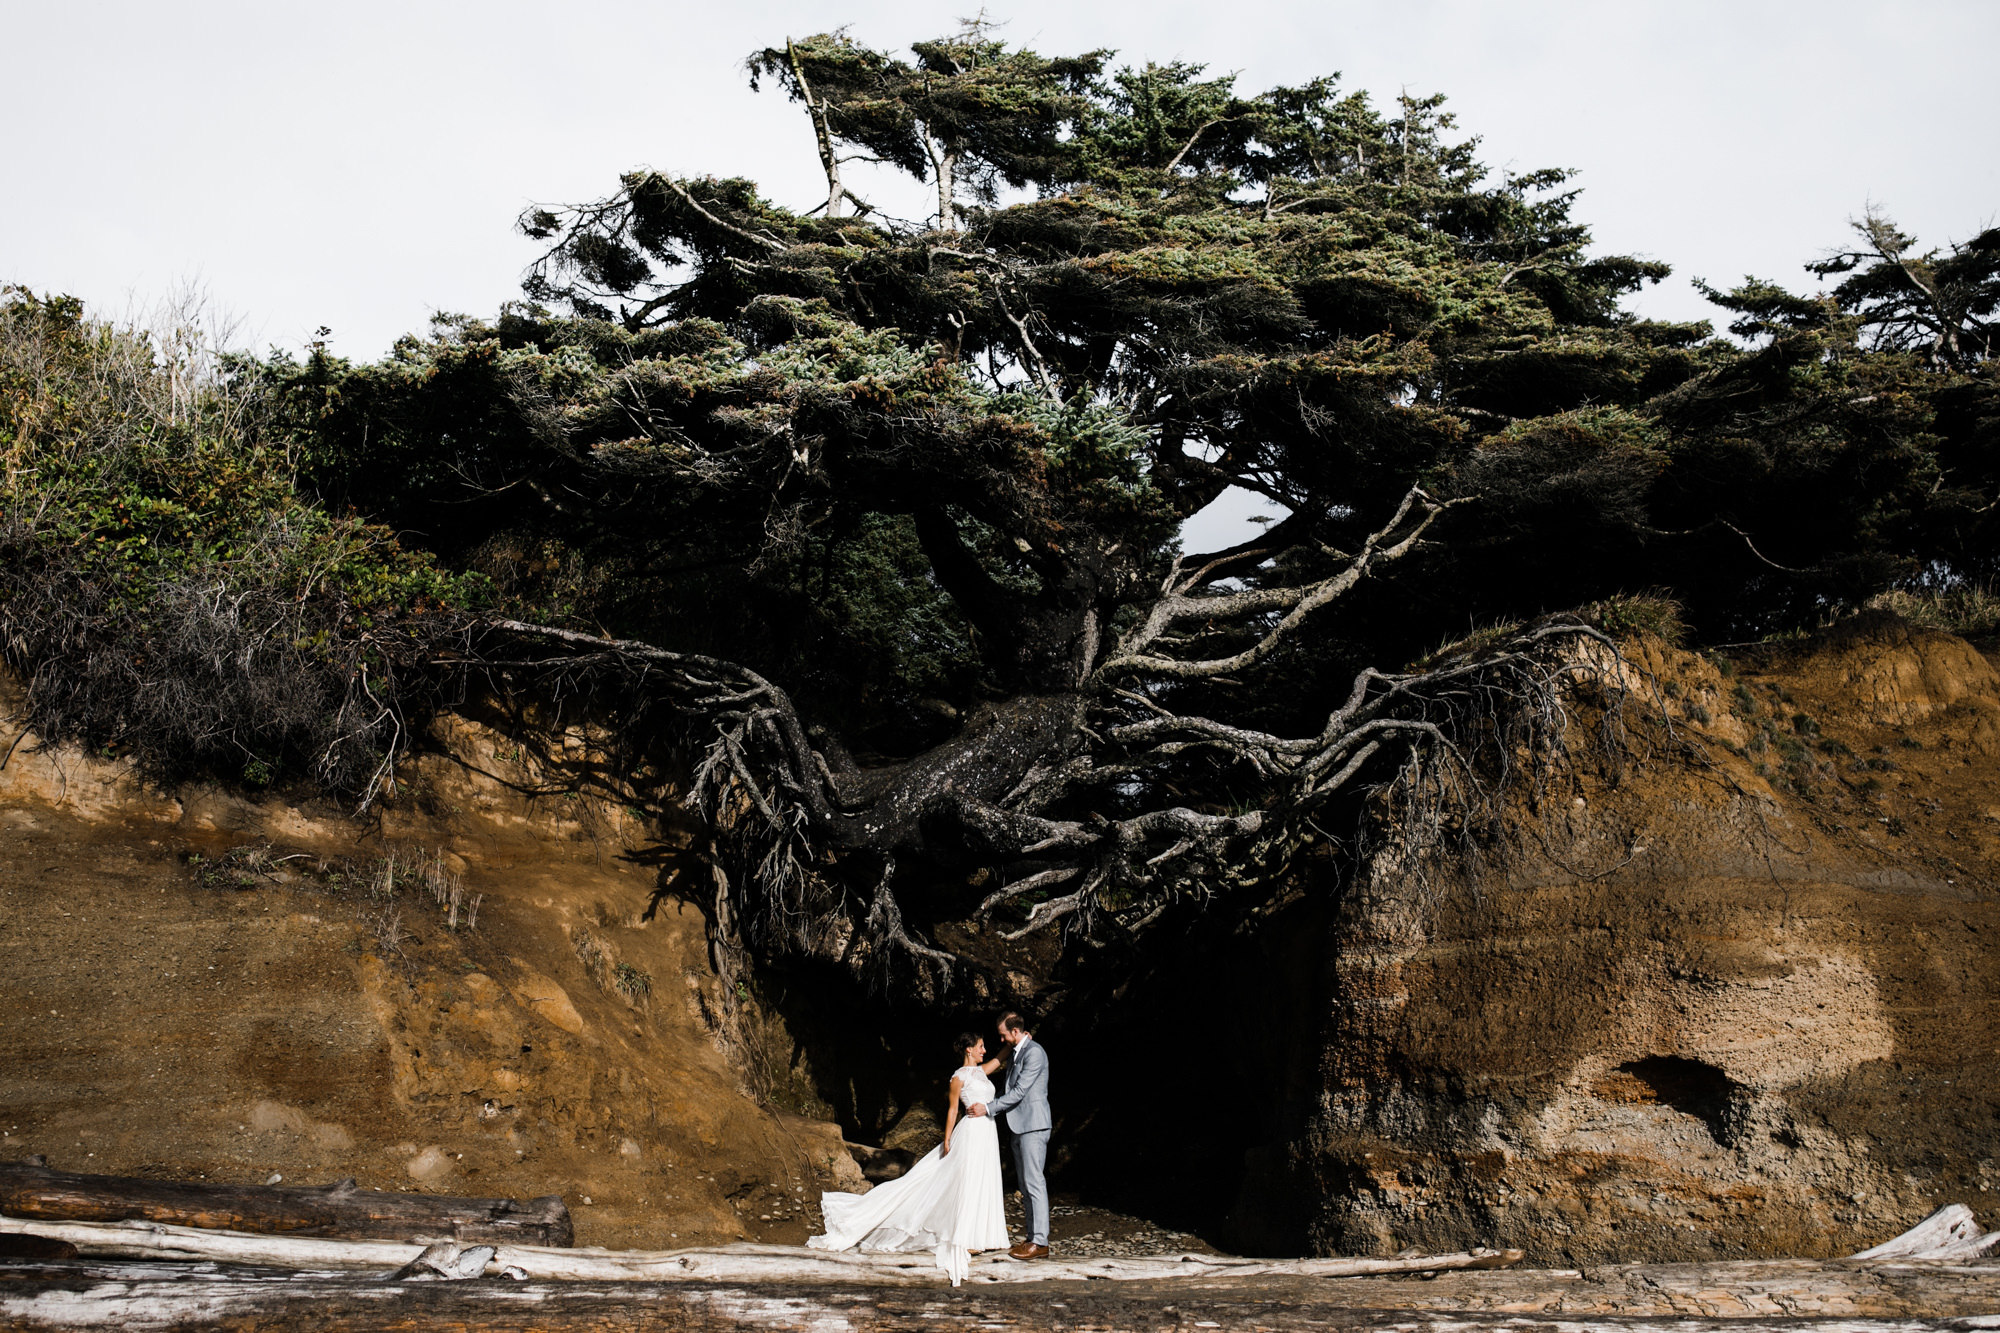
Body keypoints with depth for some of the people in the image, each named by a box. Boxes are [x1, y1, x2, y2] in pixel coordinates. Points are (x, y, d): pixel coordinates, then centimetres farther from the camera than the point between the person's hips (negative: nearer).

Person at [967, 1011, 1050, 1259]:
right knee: (1027, 1185, 11)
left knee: (1034, 1183, -10)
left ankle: (1040, 1243, -9)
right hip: (1019, 1126, 10)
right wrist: (993, 1110, 16)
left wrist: (988, 1108, -14)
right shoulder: (1017, 1053, 17)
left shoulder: (1034, 1052, -14)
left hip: (1033, 1126, -10)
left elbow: (1019, 1091, -18)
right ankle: (1032, 1238, 15)